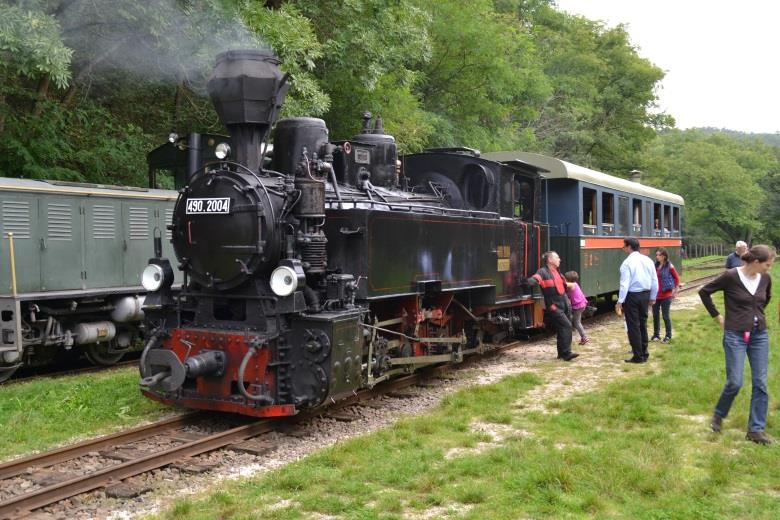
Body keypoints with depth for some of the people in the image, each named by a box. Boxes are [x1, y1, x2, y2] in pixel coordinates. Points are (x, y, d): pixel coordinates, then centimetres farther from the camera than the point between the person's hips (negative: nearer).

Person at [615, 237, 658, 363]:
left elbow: (625, 284, -19)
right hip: (645, 294, 7)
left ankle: (638, 356, 4)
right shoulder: (648, 260, 5)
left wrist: (620, 302, -16)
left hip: (632, 296, -7)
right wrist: (652, 297, 18)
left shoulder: (628, 263, -15)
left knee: (633, 326, 1)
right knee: (642, 323, 17)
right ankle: (644, 353, 24)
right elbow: (655, 281, 9)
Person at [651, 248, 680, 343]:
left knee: (665, 316, 1)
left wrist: (675, 291, 0)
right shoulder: (655, 266, 5)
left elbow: (677, 278, -1)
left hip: (666, 296, -5)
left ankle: (668, 336, 14)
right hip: (655, 295, 5)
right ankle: (656, 334, 23)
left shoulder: (669, 267, -8)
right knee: (655, 315, 10)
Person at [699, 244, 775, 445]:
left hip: (760, 335, 5)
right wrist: (717, 316, -2)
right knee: (735, 382, -5)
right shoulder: (731, 276, -15)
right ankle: (718, 415, 22)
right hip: (735, 335, -5)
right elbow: (704, 292, -4)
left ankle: (756, 429, 12)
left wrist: (757, 313, 14)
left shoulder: (765, 279, 1)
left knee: (760, 383, 3)